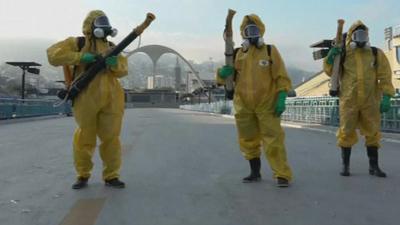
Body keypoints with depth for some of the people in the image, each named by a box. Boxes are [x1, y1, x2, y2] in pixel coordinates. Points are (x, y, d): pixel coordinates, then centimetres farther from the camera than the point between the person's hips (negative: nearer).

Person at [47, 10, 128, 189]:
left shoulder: (111, 47, 17)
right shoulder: (77, 43, 6)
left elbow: (123, 70, 7)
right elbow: (53, 54, -7)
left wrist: (115, 64, -15)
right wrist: (81, 57, -15)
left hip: (111, 100, 3)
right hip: (86, 100, -3)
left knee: (111, 138, 4)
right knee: (84, 139, 6)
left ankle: (111, 176, 16)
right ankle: (82, 176, 23)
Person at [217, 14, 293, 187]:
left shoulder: (270, 51, 0)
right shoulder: (238, 54, 7)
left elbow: (281, 77, -2)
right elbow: (224, 76, 10)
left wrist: (281, 98, -12)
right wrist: (223, 72, -13)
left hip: (267, 105, -3)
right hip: (244, 106, 4)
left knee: (273, 140, -6)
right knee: (248, 140, 12)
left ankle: (282, 175, 3)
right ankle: (255, 173, 28)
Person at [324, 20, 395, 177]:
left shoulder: (376, 54, 5)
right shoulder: (344, 54, 3)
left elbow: (385, 77, 1)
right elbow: (330, 72, 9)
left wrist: (386, 97, -8)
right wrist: (330, 58, -9)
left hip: (370, 101, 1)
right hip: (349, 101, -1)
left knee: (373, 133, 8)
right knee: (346, 132, 3)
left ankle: (374, 166, 20)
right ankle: (345, 165, 15)